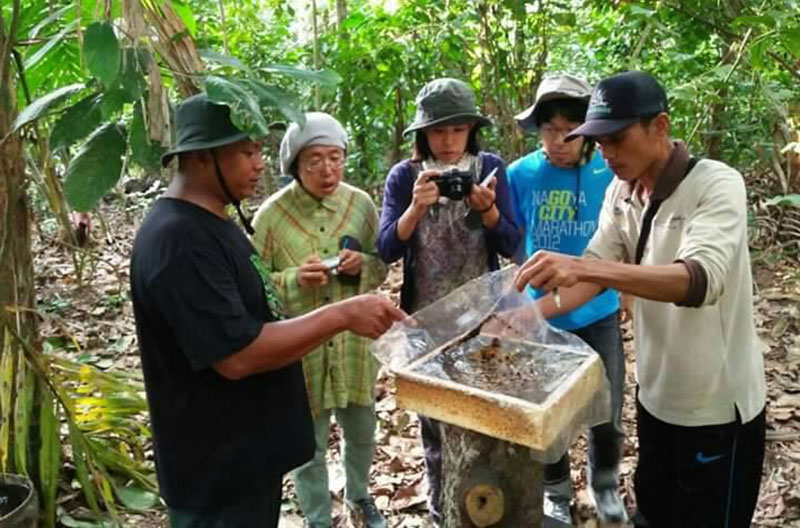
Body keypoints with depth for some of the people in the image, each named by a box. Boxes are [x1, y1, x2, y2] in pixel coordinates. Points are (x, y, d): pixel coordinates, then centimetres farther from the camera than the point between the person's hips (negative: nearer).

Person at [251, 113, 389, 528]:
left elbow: (382, 267, 6)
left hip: (355, 342, 3)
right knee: (308, 444, 13)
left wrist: (363, 264, -17)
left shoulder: (361, 204, -4)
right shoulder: (272, 215, -13)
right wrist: (296, 279, -26)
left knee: (362, 432, 22)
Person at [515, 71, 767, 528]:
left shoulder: (717, 185, -22)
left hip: (717, 405, -6)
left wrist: (582, 265, -49)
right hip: (655, 395, 6)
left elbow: (701, 280, -38)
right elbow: (594, 275, -3)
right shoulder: (620, 193, -2)